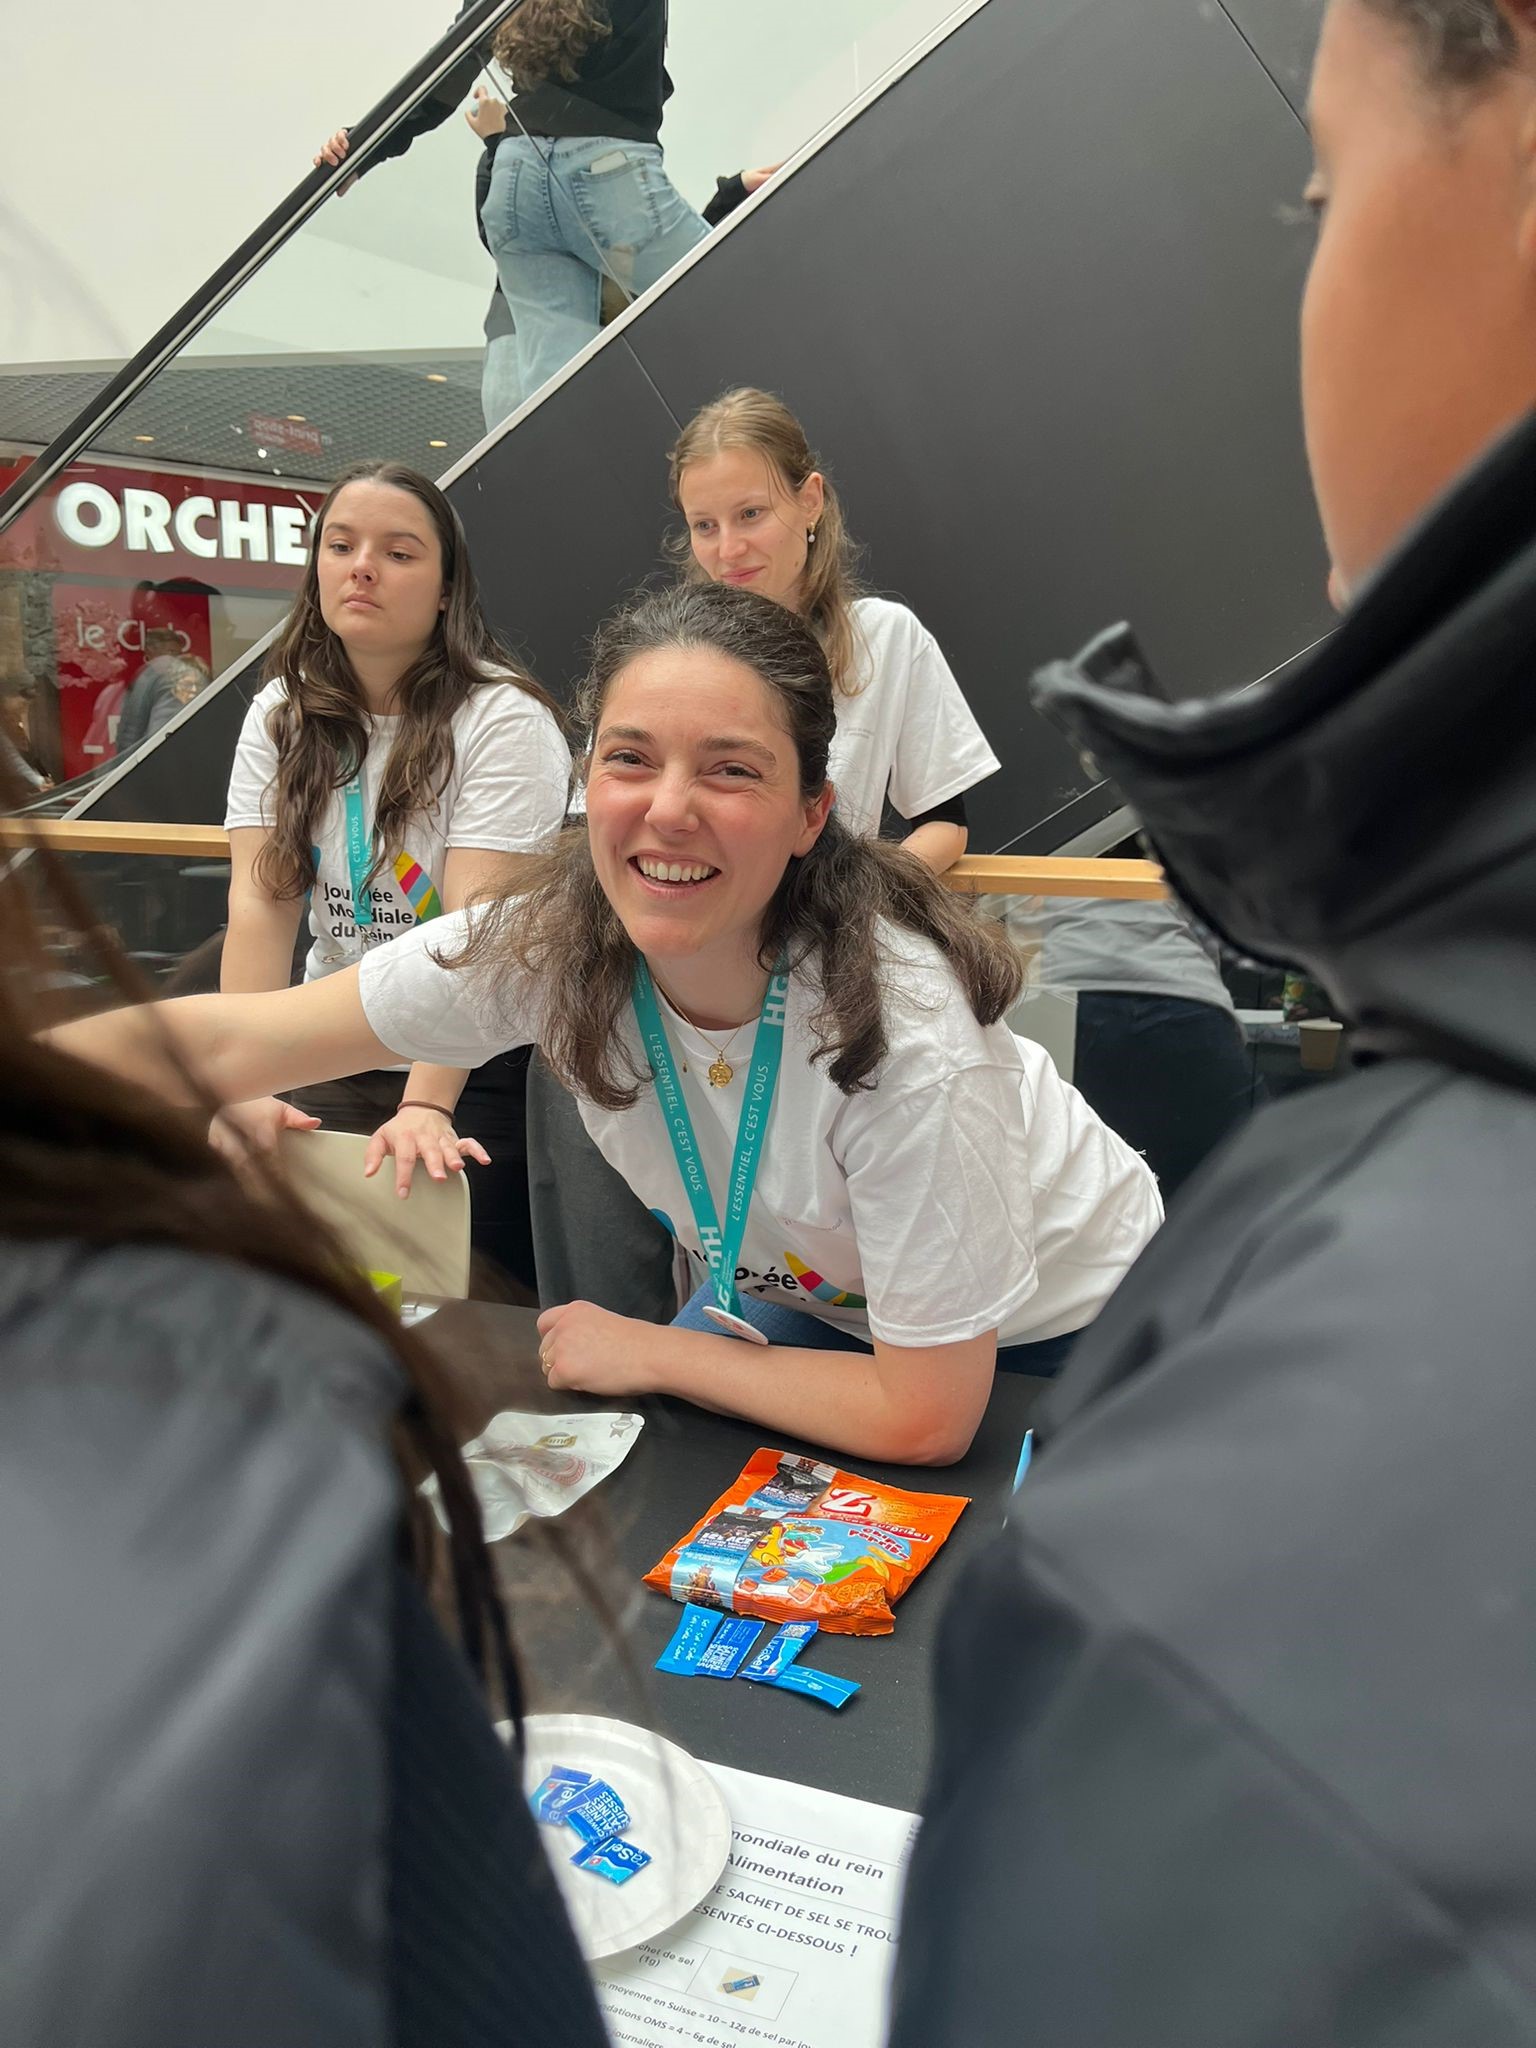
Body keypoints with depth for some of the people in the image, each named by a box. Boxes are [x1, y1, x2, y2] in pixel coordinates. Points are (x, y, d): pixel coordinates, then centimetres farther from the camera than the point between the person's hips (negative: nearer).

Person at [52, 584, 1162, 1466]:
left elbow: (925, 1417, -30)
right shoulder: (551, 943, -24)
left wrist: (649, 1354, -21)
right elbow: (230, 1041, -19)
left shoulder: (901, 1031, -39)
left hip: (1053, 1325, -3)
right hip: (808, 1287, 4)